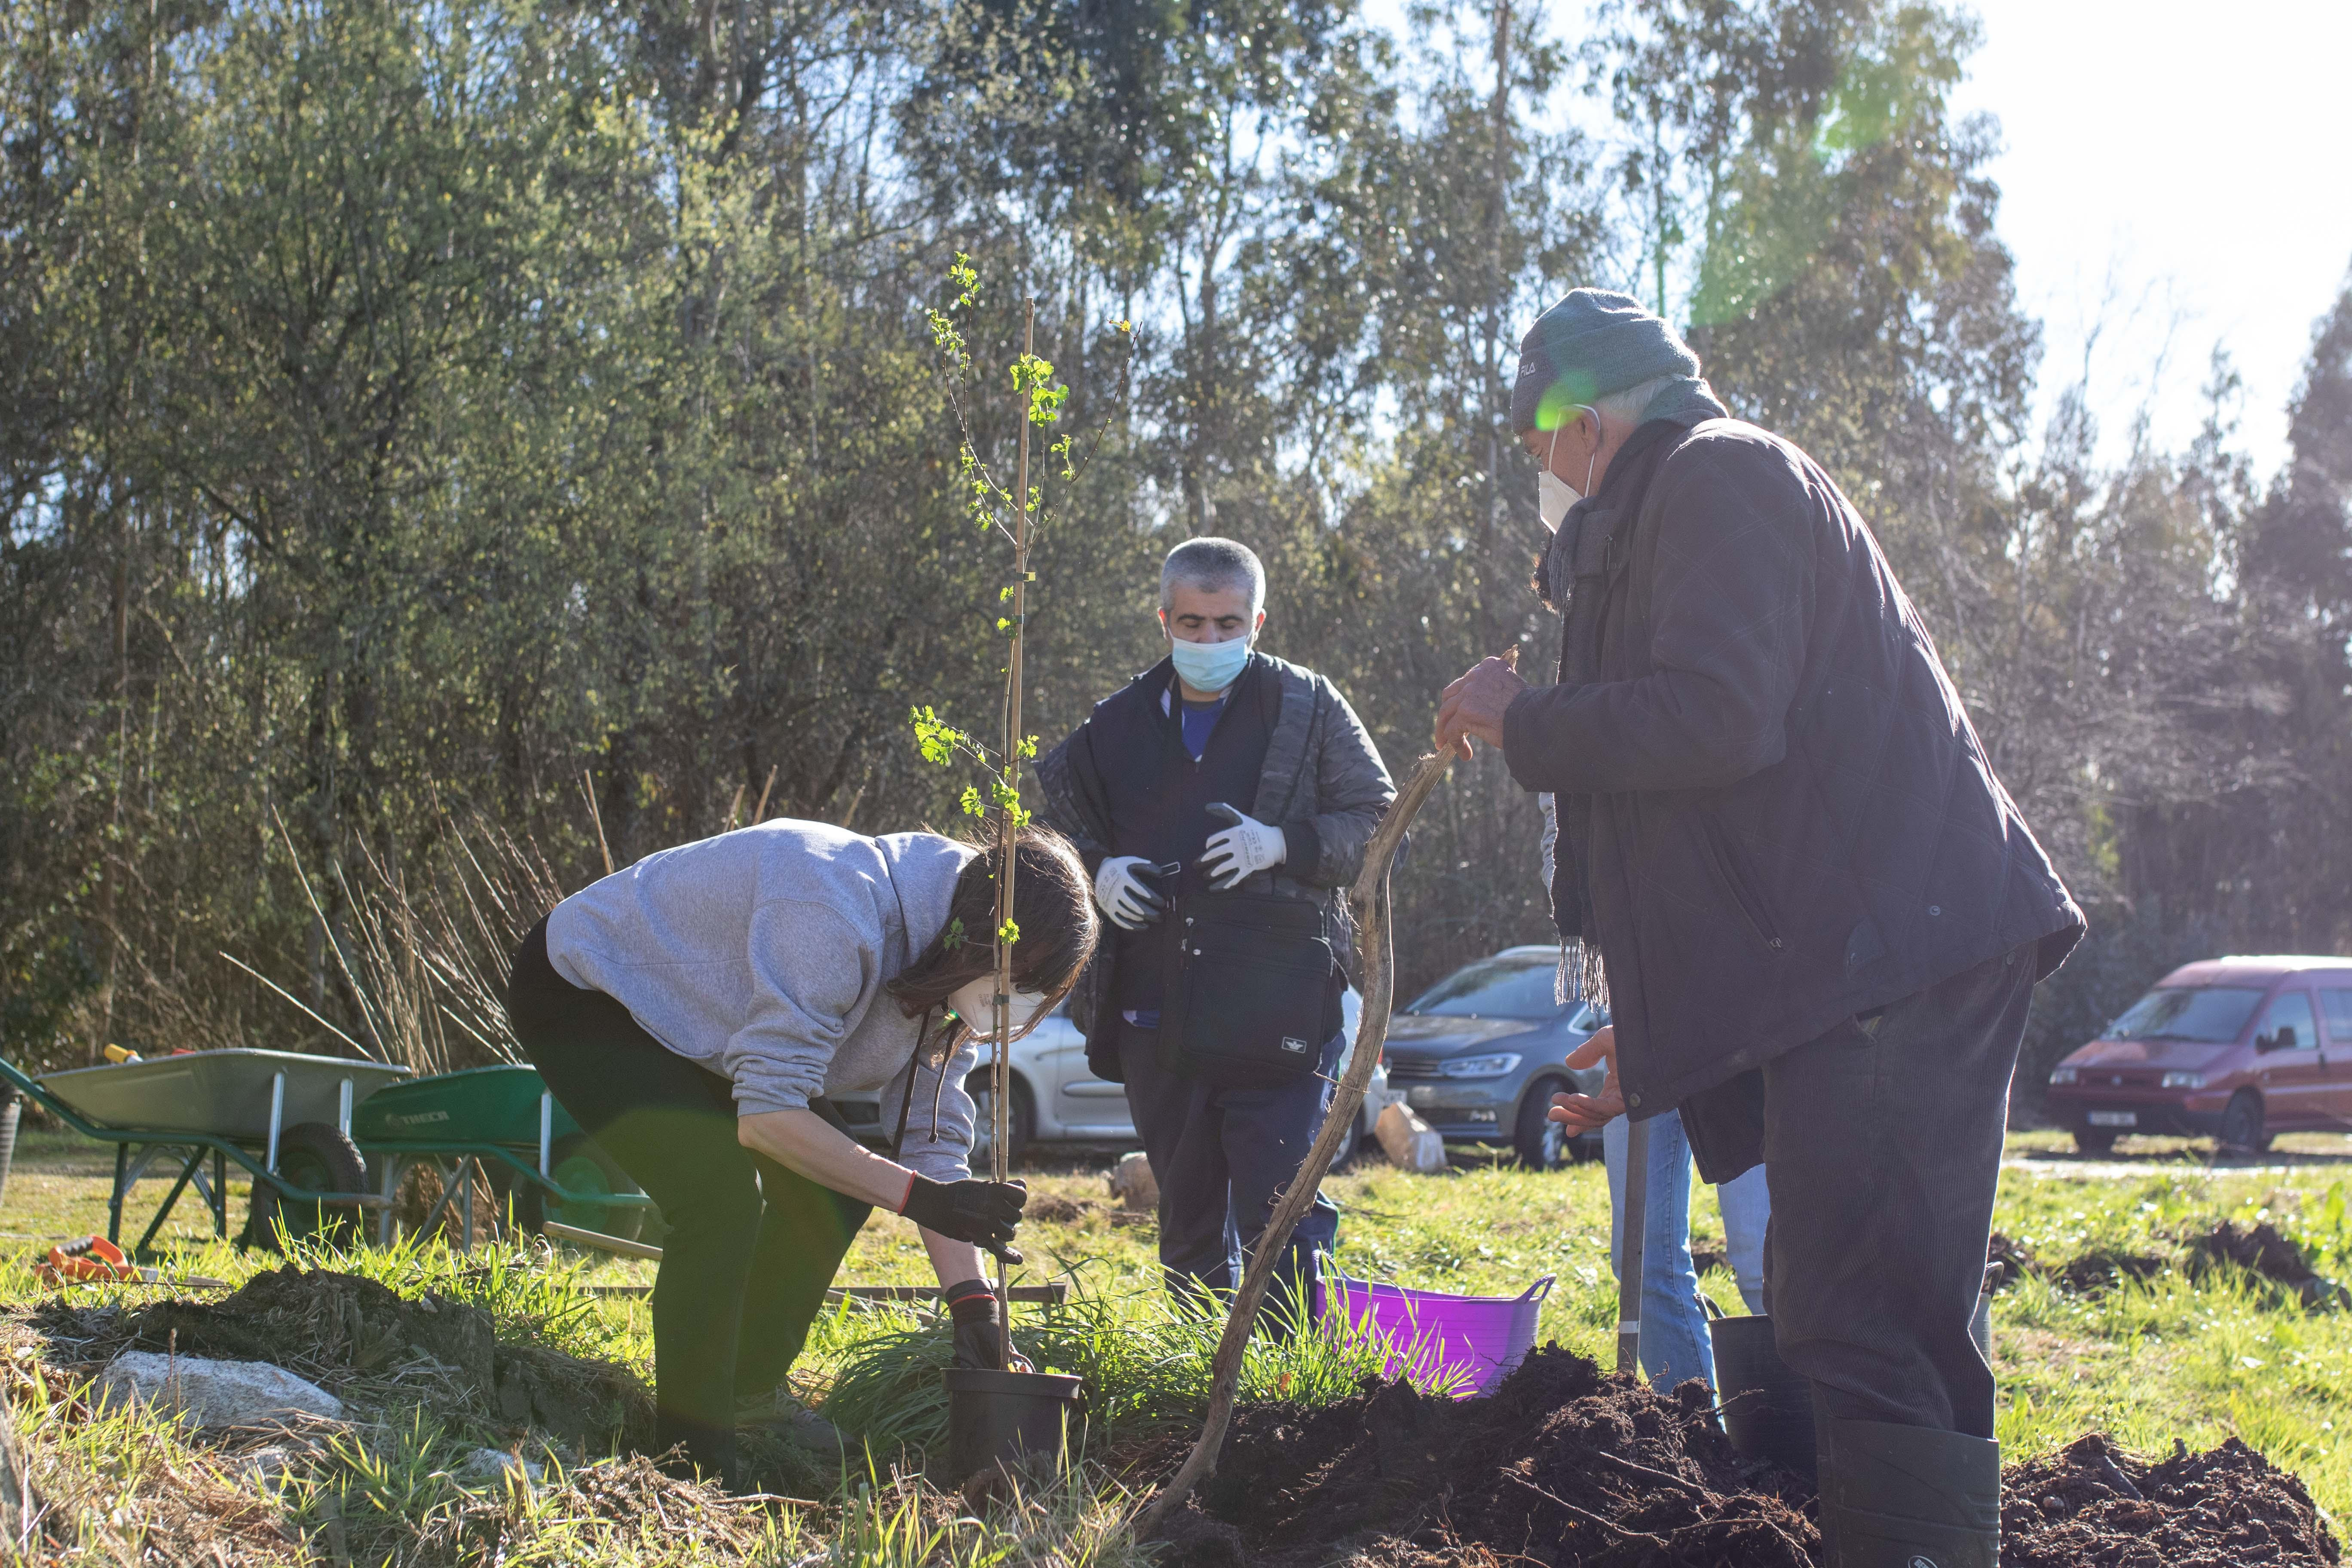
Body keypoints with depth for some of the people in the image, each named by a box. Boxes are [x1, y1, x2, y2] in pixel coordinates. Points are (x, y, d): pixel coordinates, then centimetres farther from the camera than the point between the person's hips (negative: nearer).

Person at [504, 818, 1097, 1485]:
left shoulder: (950, 966, -9)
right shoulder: (837, 912, -38)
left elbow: (932, 1137, -5)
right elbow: (766, 1114, -37)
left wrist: (972, 1303, -14)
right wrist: (919, 1196, -37)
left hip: (684, 1016, 9)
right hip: (582, 996, -9)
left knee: (836, 1185, -1)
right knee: (724, 1191, -26)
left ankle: (751, 1394, 16)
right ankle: (692, 1461, -15)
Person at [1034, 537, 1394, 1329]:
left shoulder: (1307, 708, 3)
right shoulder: (1117, 726, 11)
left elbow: (1379, 823, 4)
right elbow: (1049, 821, 23)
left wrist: (1284, 844, -13)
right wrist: (1096, 871, 1)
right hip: (1156, 1009, 4)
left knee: (1281, 1203, -12)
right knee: (1188, 1216, 13)